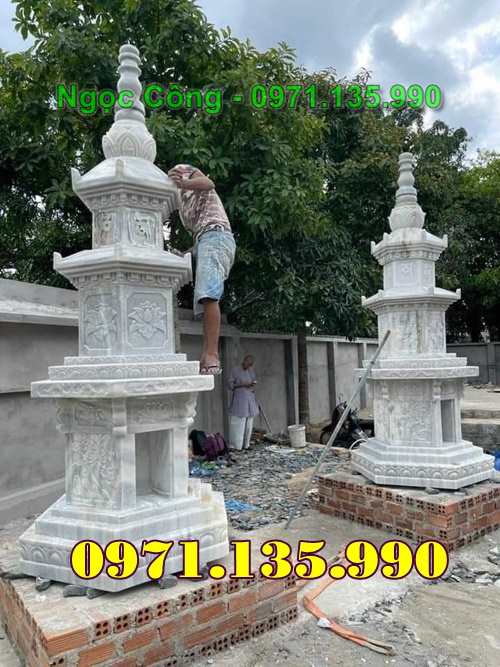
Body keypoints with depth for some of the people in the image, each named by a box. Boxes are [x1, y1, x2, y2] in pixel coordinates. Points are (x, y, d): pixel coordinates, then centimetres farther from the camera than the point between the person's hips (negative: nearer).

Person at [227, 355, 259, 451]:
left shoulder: (251, 370, 12)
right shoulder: (235, 370, -5)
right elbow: (230, 384, -6)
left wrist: (253, 387, -2)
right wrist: (243, 384, -17)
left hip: (250, 400, 6)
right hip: (239, 400, -6)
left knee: (248, 424, 7)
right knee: (237, 424, -9)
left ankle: (245, 444, 15)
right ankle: (234, 446, -4)